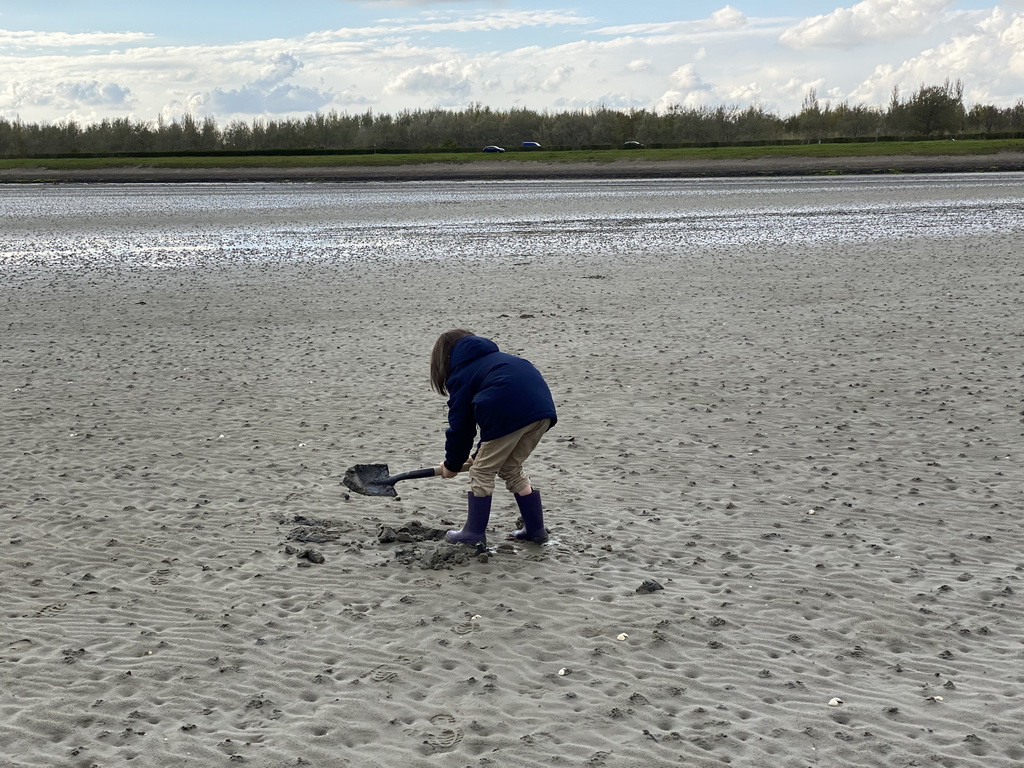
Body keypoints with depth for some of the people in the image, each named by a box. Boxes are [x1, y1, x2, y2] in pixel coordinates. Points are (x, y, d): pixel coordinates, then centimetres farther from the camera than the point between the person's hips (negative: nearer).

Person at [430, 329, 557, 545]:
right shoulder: (492, 358, 35)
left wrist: (452, 464, 28)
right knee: (511, 469, 24)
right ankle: (535, 529, 25)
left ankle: (474, 533, 15)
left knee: (482, 472, 11)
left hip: (511, 414, -7)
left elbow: (460, 423, 14)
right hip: (543, 408, 7)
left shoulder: (461, 373, 13)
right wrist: (482, 454, 37)